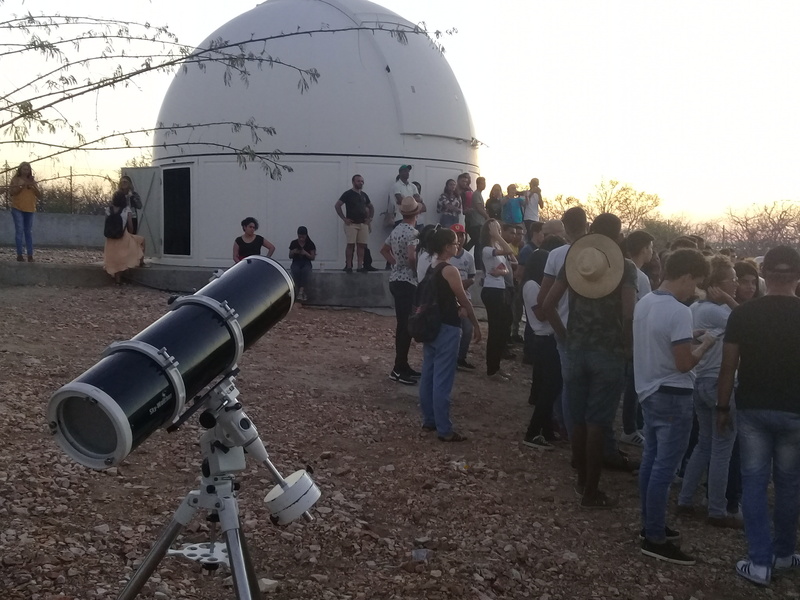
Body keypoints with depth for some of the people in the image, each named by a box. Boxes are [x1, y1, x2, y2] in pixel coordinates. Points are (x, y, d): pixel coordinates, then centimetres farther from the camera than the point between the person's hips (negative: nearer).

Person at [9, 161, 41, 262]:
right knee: (19, 230, -8)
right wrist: (22, 185, -18)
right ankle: (19, 254, -8)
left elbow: (39, 195, 7)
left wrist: (33, 186, -7)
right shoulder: (15, 179, 3)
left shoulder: (33, 181, 12)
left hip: (29, 210, 3)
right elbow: (11, 192, -9)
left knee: (29, 232, 3)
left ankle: (30, 255, 2)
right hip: (17, 209, -3)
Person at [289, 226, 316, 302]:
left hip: (306, 263, -1)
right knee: (296, 271, -36)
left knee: (305, 271, -38)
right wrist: (293, 252, -13)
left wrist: (306, 253, -17)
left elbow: (313, 257, 1)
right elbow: (290, 256, 9)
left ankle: (300, 292, -39)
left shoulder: (310, 244, 1)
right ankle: (302, 292, -27)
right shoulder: (294, 243, 3)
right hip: (296, 262, 1)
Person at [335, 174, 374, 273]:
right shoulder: (348, 194, -3)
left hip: (363, 224, 5)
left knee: (361, 245, 3)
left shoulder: (364, 195, 14)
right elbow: (337, 205, -7)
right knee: (350, 244, -6)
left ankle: (360, 266, 6)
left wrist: (370, 218, 13)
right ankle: (348, 266, -2)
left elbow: (371, 207, 27)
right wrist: (344, 218, -11)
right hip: (351, 223, -5)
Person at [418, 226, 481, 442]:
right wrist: (476, 325, -2)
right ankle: (445, 430, -1)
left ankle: (429, 420, 23)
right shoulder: (449, 270, -16)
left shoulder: (430, 269, 10)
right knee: (442, 380, -5)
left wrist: (457, 307, 1)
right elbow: (464, 301, -11)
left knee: (428, 375, 13)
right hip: (447, 329, -9)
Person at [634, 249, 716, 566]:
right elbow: (684, 364, -21)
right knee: (665, 468, -3)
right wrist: (704, 344, -5)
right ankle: (655, 539, 3)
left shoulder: (644, 302, 5)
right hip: (672, 397, -9)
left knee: (651, 461, 16)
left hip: (649, 391, 9)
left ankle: (650, 526, 27)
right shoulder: (679, 312, -22)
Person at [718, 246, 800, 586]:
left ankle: (760, 562, 5)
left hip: (752, 408, 0)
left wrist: (722, 408, 7)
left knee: (754, 482, 7)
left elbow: (728, 367, -4)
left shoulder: (742, 314, -7)